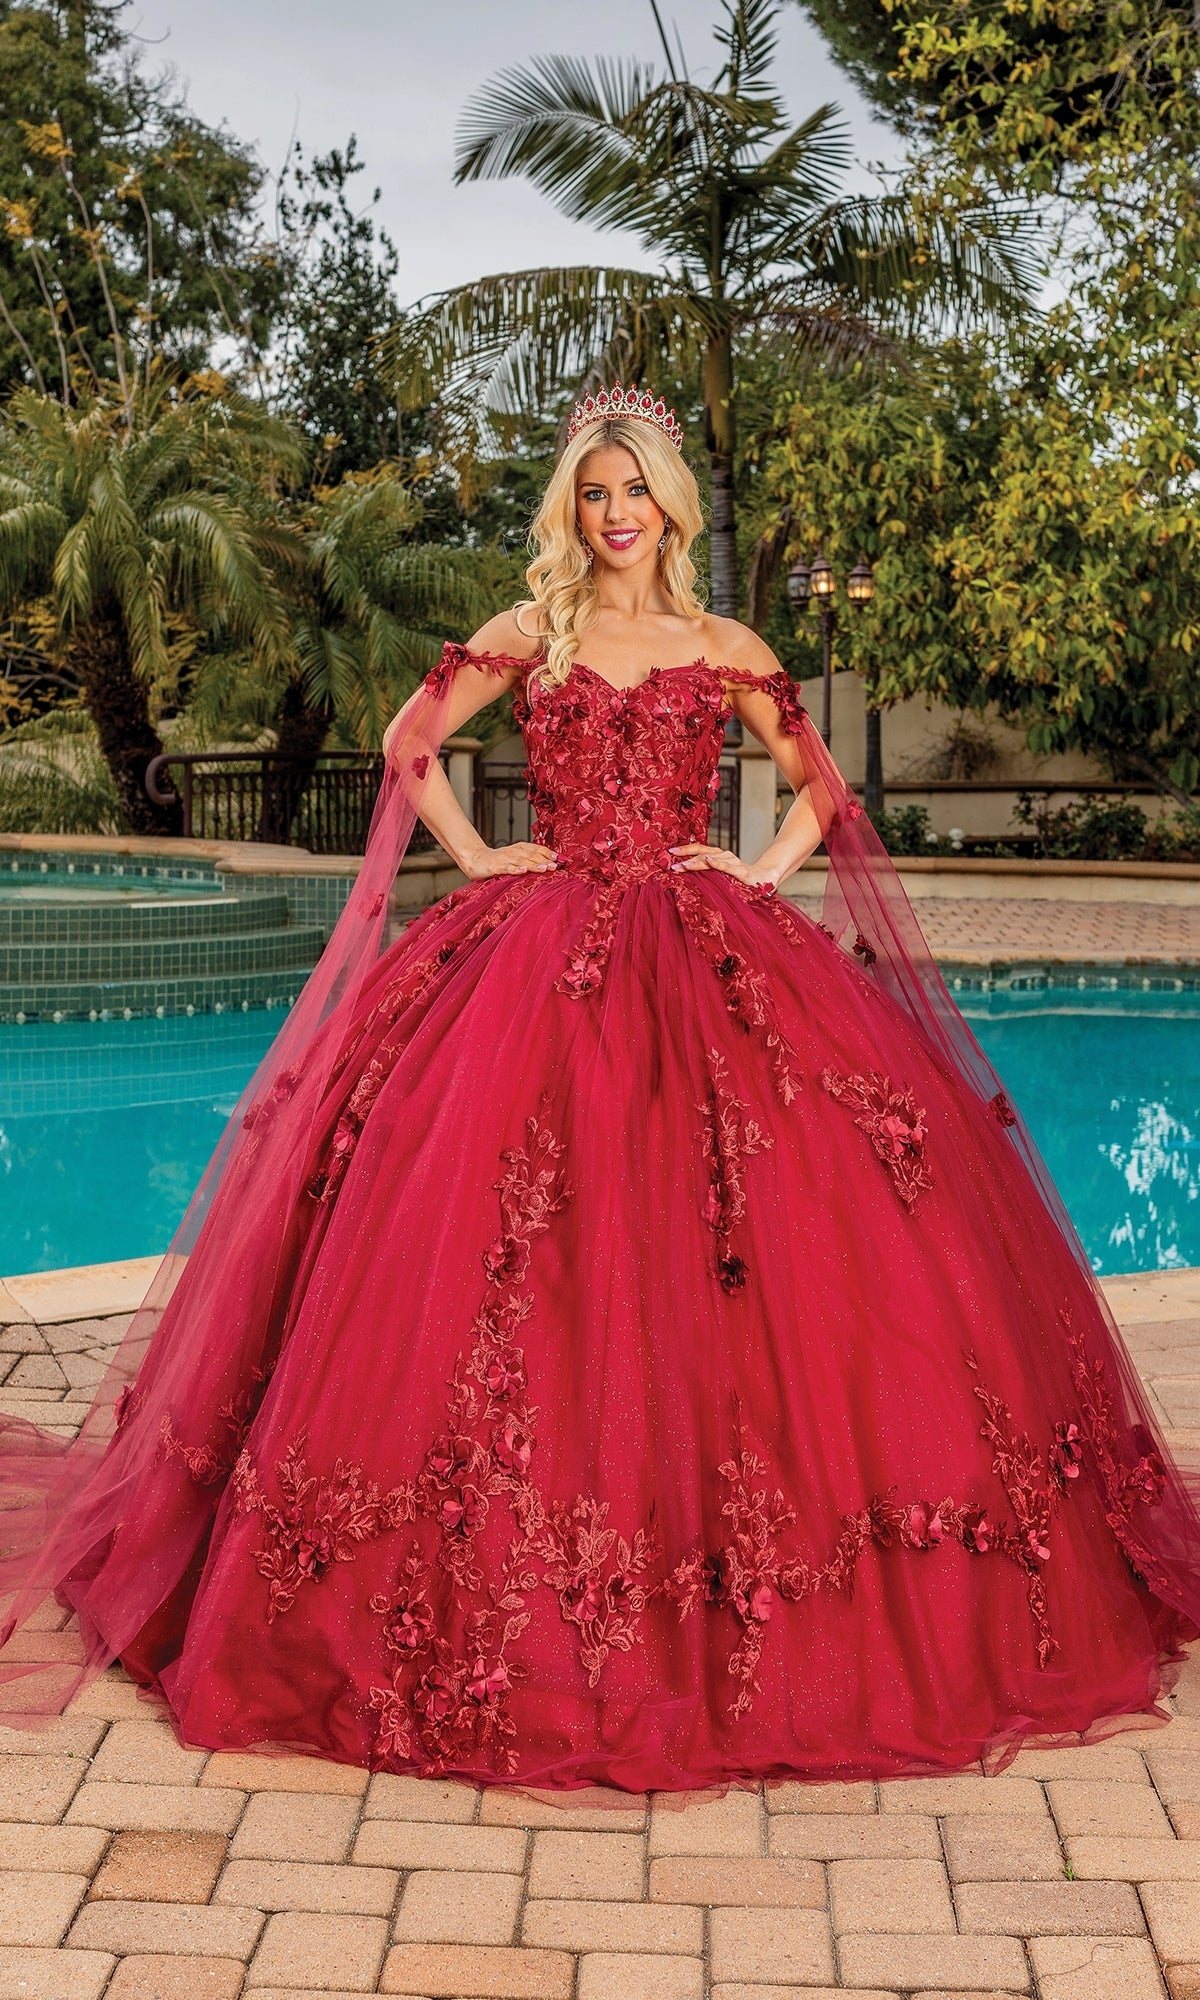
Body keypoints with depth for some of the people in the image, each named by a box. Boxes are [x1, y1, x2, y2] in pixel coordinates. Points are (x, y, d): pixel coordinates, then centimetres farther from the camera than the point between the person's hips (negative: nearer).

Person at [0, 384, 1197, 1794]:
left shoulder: (725, 653, 11)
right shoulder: (528, 635, 10)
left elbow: (819, 788, 18)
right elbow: (411, 744, 17)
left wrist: (766, 870, 2)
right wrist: (477, 857, 6)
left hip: (705, 964, 1)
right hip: (540, 960, 0)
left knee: (736, 1237, -8)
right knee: (518, 1250, -6)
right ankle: (521, 1601, 6)